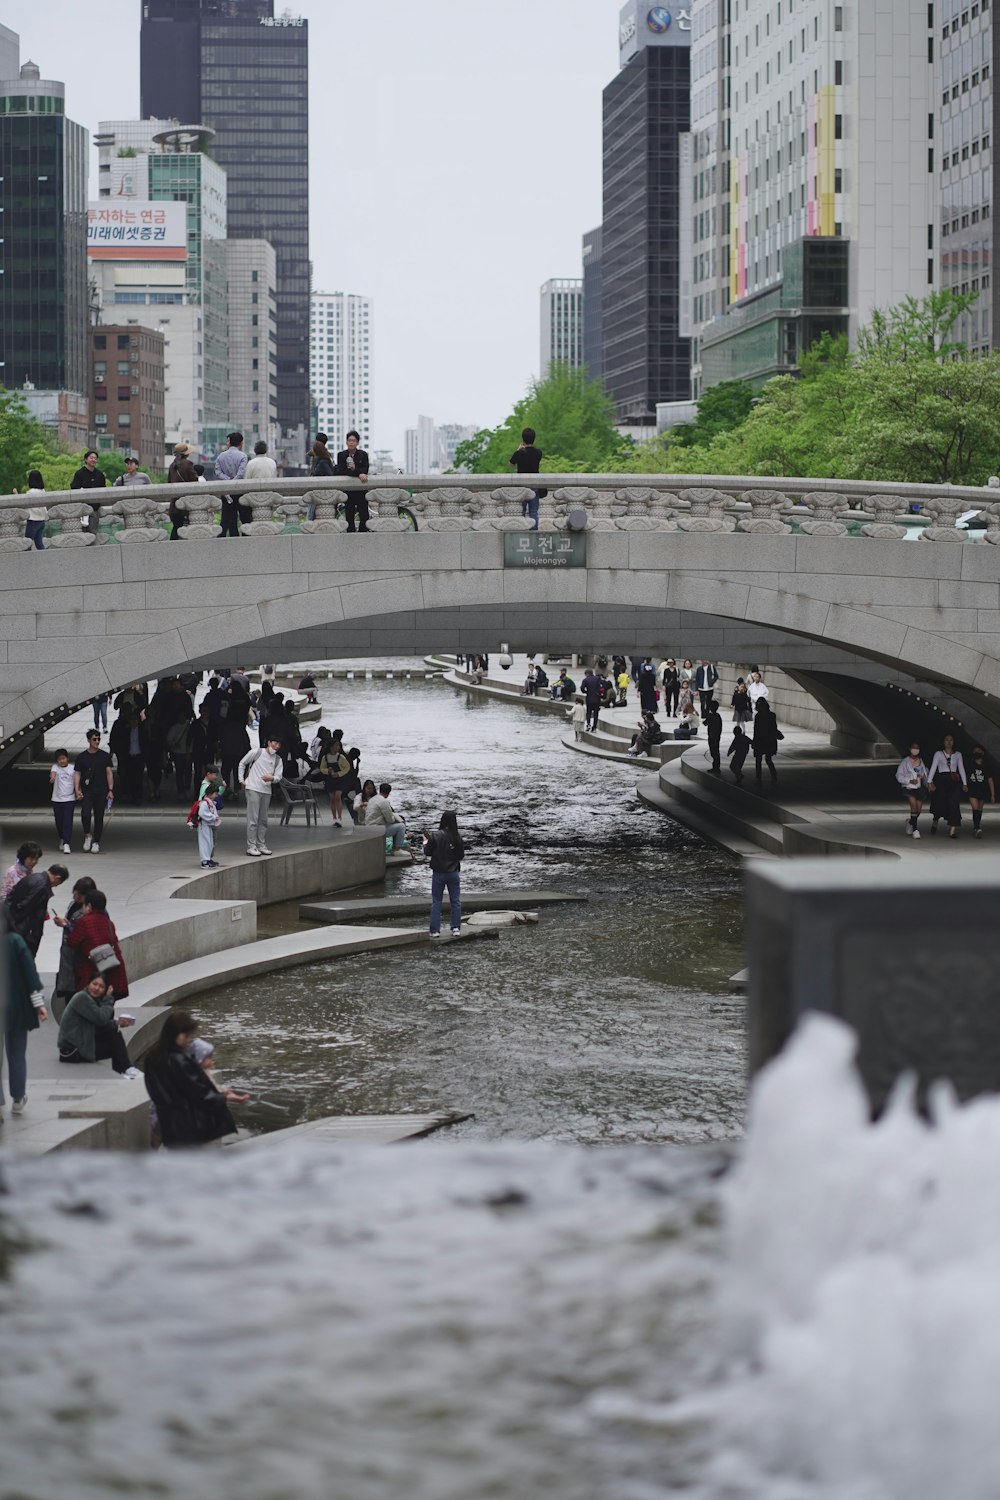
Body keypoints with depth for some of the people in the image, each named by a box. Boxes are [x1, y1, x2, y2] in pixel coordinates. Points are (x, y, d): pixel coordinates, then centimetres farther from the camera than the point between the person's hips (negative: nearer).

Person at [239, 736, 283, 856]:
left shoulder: (278, 760, 9)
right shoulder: (256, 753, -3)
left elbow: (278, 777, 2)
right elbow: (242, 763, 9)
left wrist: (272, 778, -21)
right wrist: (241, 779, 4)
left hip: (266, 791, 5)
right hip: (253, 789, -5)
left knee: (263, 820, 12)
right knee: (253, 819, -8)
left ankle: (261, 845, 21)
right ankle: (251, 846, -7)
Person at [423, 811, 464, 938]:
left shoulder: (435, 836, -13)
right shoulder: (457, 837, -8)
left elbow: (428, 853, -6)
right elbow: (461, 855, 0)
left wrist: (425, 841, 11)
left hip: (438, 873, -1)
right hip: (453, 873, 1)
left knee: (436, 902, 6)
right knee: (456, 901, 11)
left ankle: (435, 930, 5)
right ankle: (456, 928, 9)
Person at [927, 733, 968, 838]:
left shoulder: (958, 754, 14)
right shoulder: (938, 754, 7)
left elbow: (961, 769, 14)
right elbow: (933, 768, 1)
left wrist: (964, 783, 6)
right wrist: (929, 781, -9)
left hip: (954, 782, 2)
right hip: (942, 780, -1)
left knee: (954, 804, -11)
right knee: (940, 803, -6)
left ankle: (953, 831, -15)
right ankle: (935, 821, 26)